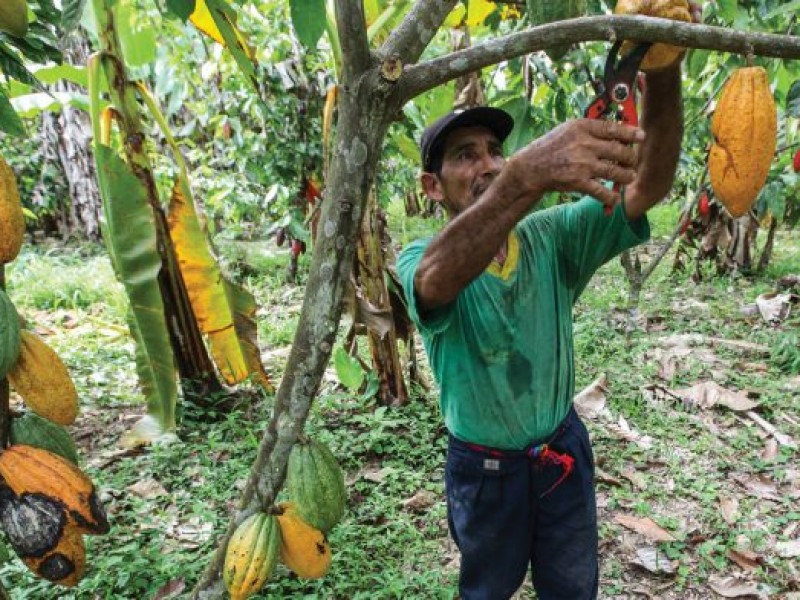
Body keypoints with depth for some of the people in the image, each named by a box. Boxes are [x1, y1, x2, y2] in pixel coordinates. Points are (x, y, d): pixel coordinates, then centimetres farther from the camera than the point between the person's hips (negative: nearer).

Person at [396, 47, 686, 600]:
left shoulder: (551, 237, -12)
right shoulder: (420, 260, -21)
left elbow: (646, 188, -24)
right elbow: (438, 280, -46)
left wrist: (663, 71, -42)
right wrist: (528, 174, -62)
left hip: (564, 448, 3)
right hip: (484, 466, -2)